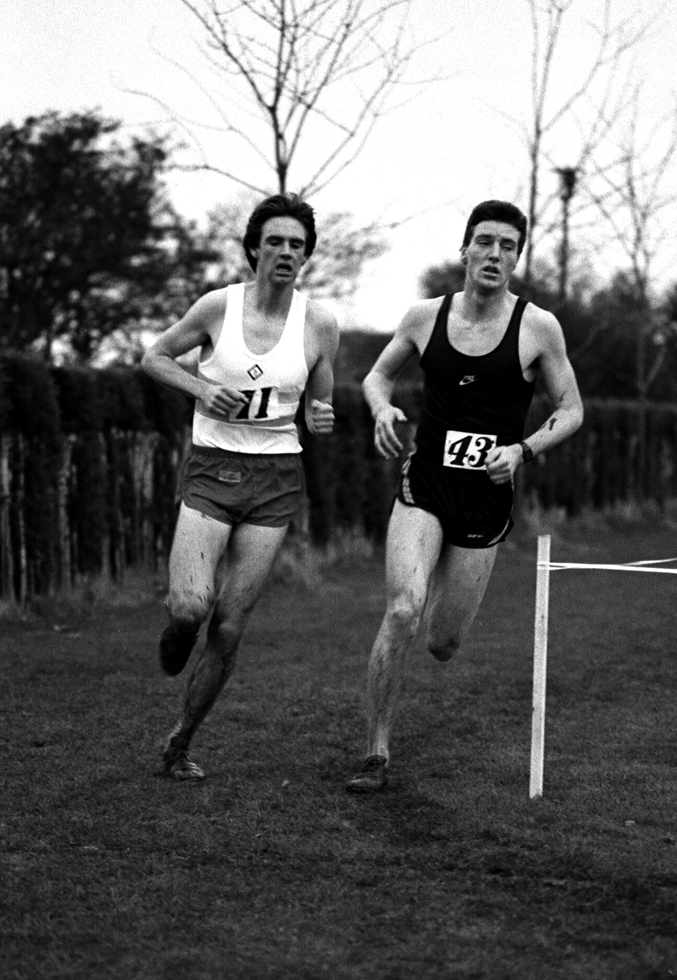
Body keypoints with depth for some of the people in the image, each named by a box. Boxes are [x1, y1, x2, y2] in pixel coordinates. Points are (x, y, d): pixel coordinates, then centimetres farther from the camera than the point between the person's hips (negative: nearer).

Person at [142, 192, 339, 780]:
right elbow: (154, 358, 8)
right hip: (212, 469, -1)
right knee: (191, 606, -21)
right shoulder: (218, 307, -5)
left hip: (277, 478, 1)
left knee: (230, 629, 0)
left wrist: (321, 421, -10)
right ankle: (180, 626, 18)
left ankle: (181, 744, 19)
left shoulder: (320, 325, 0)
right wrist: (200, 387, -10)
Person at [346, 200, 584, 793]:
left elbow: (571, 411, 2)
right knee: (401, 614, -22)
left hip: (486, 501, 0)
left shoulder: (538, 327, -5)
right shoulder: (426, 317, 0)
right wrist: (382, 409, -7)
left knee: (443, 644, 8)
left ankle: (446, 601, 49)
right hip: (422, 489, 0)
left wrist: (522, 450, -15)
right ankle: (377, 757, -9)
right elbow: (378, 375, 15)